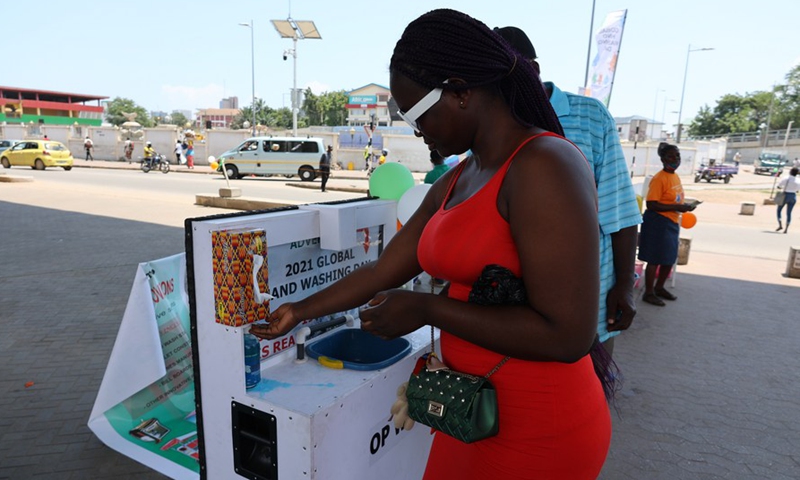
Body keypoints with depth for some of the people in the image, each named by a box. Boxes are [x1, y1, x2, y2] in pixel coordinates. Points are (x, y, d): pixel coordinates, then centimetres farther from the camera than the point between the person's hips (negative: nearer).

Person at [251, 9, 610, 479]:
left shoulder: (545, 166, -22)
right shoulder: (453, 185, 4)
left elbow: (567, 335, -26)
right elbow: (383, 272, 10)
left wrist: (426, 308, -19)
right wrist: (300, 310, 18)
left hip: (538, 432, -7)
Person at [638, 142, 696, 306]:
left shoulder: (676, 176, 11)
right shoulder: (659, 178, -17)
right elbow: (651, 205, -23)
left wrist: (685, 206, 6)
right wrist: (676, 207, -24)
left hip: (672, 223, 9)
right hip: (657, 223, -9)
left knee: (669, 258, 17)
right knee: (655, 259, -1)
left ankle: (659, 287, 34)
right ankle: (649, 292, 11)